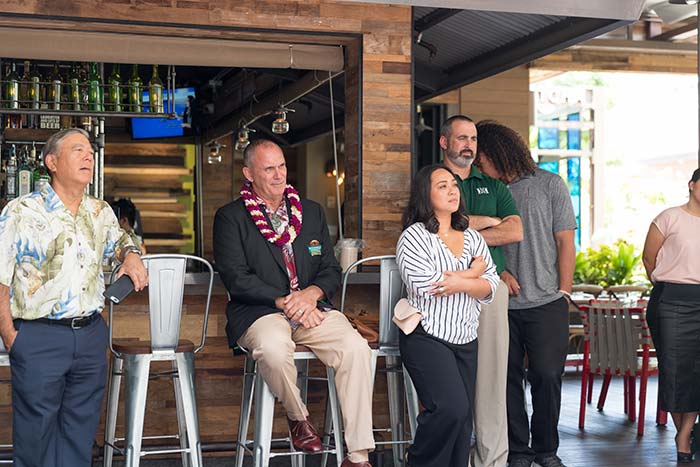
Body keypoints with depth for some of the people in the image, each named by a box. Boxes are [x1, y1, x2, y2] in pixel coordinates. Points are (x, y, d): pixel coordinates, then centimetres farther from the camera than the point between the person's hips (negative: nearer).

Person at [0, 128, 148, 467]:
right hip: (38, 337, -5)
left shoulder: (101, 212, 10)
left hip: (91, 334, 5)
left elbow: (117, 239, 31)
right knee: (35, 435, 2)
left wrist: (130, 254, 7)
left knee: (80, 434, 12)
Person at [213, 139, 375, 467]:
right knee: (273, 349, -38)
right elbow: (236, 278, -7)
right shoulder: (230, 218, 5)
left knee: (357, 348, -25)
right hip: (259, 313, -3)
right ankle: (297, 416, -5)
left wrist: (311, 294, -9)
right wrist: (285, 302, -16)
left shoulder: (312, 212, 18)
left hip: (311, 309, 3)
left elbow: (332, 271, 14)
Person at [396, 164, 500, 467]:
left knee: (463, 419, 4)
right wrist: (472, 272, -4)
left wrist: (461, 283, -16)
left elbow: (491, 286, 5)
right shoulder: (413, 237, -4)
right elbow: (426, 287, -17)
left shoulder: (472, 237, 14)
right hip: (427, 337, -6)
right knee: (452, 409, -21)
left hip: (466, 341, 6)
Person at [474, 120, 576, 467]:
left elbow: (566, 243, 3)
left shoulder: (549, 185, 3)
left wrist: (563, 293, -2)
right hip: (501, 304, 2)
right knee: (508, 377, 4)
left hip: (546, 303, -2)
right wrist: (499, 272, -6)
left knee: (547, 376, -1)